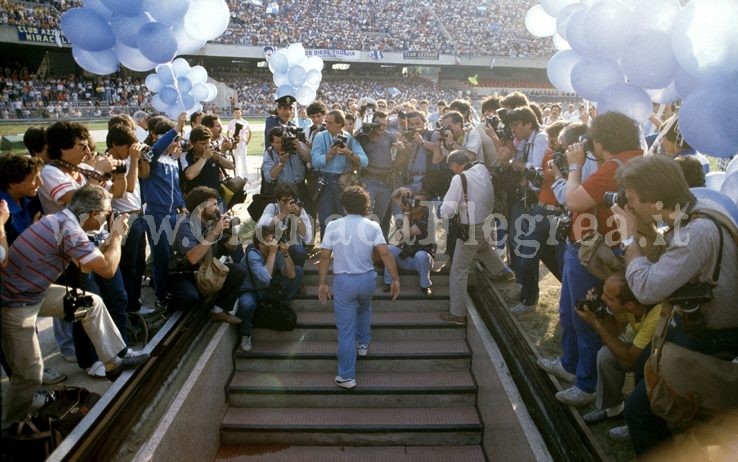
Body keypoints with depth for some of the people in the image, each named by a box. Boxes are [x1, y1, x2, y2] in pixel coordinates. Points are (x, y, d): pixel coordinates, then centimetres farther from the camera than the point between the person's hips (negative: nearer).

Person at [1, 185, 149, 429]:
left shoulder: (61, 219, 3)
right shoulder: (69, 228, -26)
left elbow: (86, 265, 13)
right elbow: (108, 269, -24)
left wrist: (112, 238, 5)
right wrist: (117, 234, -10)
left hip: (33, 290, 9)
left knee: (92, 304, 13)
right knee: (30, 373, -1)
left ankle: (115, 359, 23)